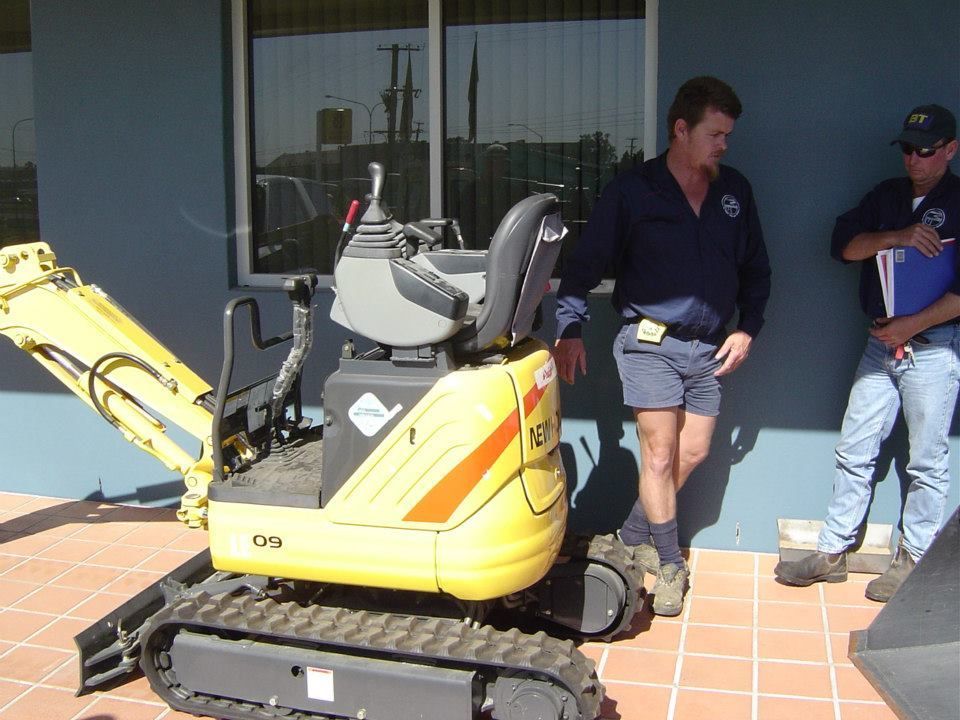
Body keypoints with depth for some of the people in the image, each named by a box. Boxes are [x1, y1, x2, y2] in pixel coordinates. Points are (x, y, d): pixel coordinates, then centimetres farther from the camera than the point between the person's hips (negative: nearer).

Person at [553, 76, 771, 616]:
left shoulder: (735, 190, 8)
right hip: (651, 342, -5)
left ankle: (636, 533, 30)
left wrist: (747, 329, 5)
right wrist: (570, 328, -11)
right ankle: (670, 563, 12)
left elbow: (756, 267, 16)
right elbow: (586, 263, -4)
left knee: (693, 453, 10)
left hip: (709, 347, 5)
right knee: (660, 454, -5)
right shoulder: (633, 190, -5)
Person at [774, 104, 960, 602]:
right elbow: (843, 244, 0)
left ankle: (913, 560, 18)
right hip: (881, 343, 5)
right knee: (854, 452, 7)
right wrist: (898, 237, -15)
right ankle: (832, 553, 16)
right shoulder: (887, 196, 12)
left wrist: (911, 325, -15)